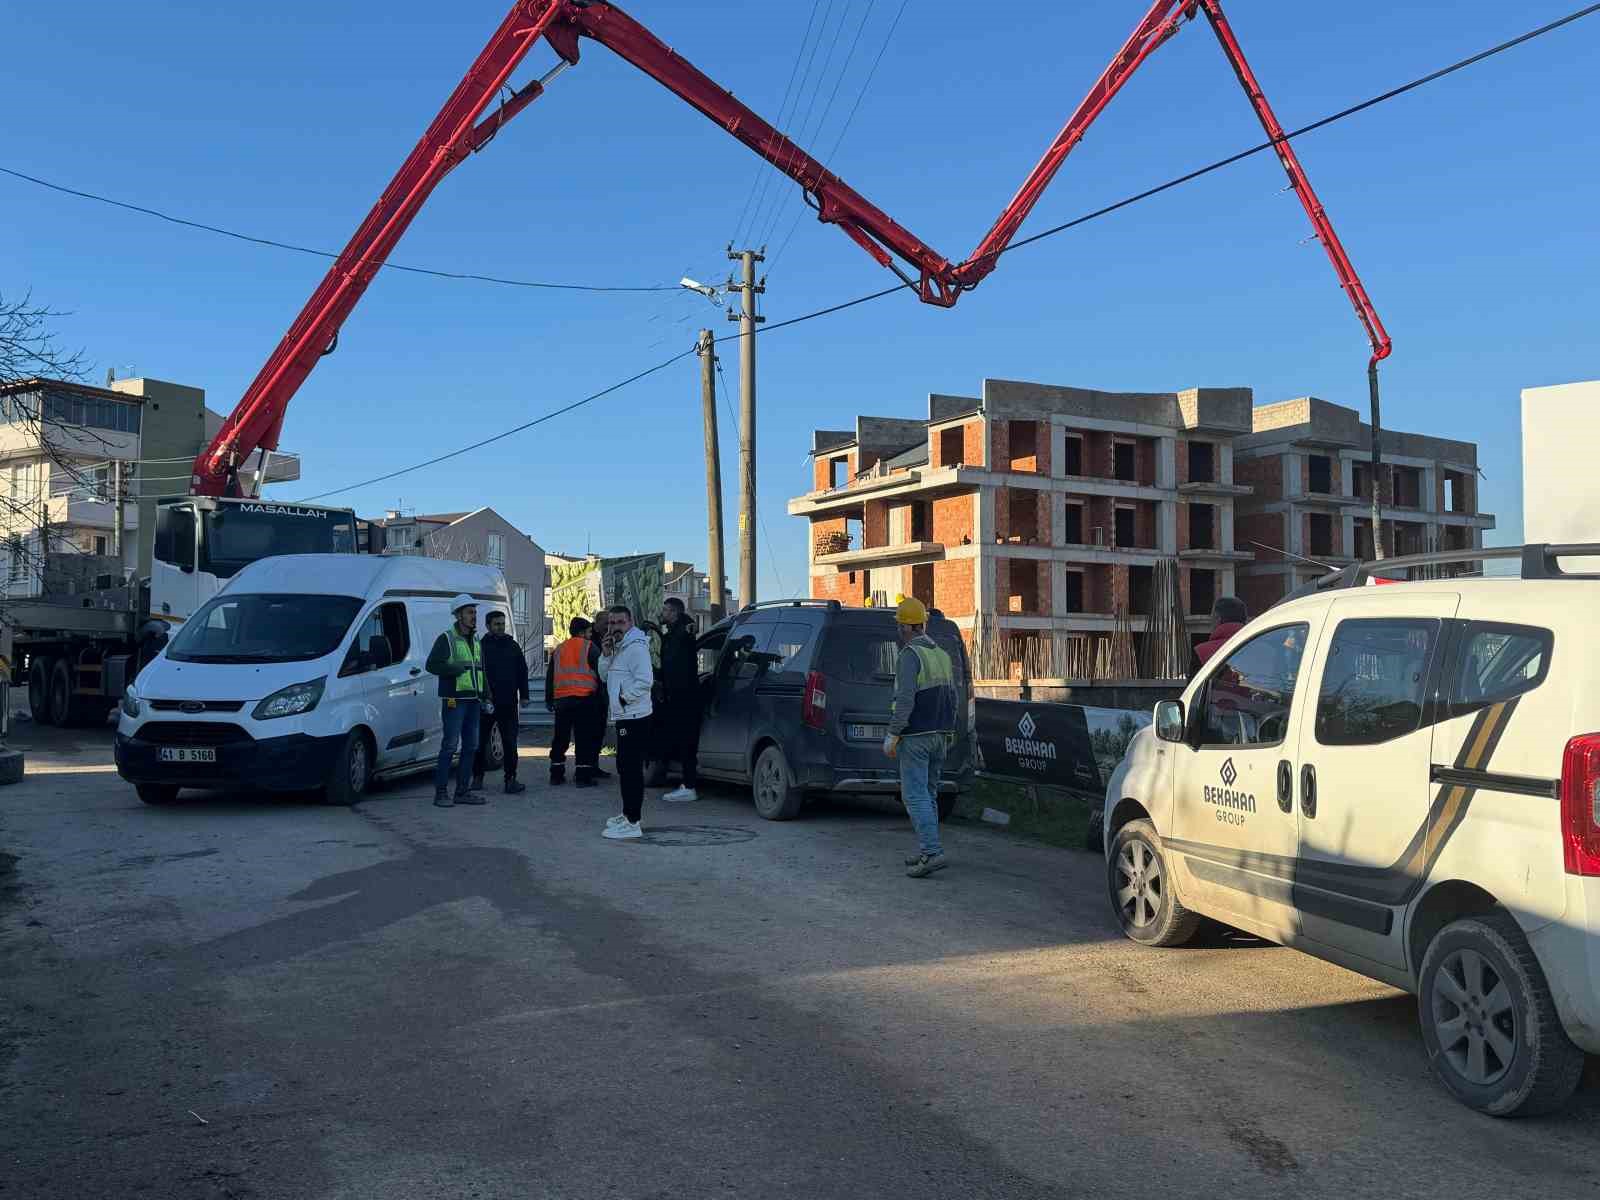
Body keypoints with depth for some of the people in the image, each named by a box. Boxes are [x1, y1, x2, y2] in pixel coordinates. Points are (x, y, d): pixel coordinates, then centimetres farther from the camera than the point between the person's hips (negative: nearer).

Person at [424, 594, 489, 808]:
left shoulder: (476, 641, 18)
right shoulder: (446, 639, -4)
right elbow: (431, 665, -14)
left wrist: (486, 695, 14)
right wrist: (459, 668, -18)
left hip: (473, 701, 7)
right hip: (454, 700, -7)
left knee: (470, 746, 8)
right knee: (450, 745, -8)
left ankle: (463, 791, 15)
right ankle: (441, 792, -2)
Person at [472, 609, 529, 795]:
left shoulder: (512, 646, 10)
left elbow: (522, 671, 14)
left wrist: (524, 695, 7)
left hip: (508, 703, 2)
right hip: (485, 703, -2)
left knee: (510, 742, 0)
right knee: (480, 741, 8)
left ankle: (511, 779, 3)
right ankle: (477, 778, 19)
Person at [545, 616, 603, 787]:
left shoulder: (559, 649, 16)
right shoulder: (590, 647, -1)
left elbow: (550, 676, 18)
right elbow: (600, 672, -2)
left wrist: (549, 700, 23)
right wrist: (602, 694, 7)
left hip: (561, 698, 5)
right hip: (584, 698, -5)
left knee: (560, 738, 12)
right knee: (584, 738, -2)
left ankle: (556, 775, 13)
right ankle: (583, 776, -4)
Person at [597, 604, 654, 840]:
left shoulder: (636, 647, -14)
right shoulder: (619, 648, 17)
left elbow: (645, 680, -23)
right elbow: (604, 675, 18)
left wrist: (625, 698, -16)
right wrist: (606, 654, 3)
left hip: (634, 717, -11)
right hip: (624, 717, 11)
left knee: (631, 769, -11)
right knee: (625, 768, 19)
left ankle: (632, 823, -11)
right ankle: (628, 814, 31)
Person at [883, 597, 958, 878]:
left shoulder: (910, 655, -13)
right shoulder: (942, 655, 13)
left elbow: (905, 699, -21)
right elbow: (952, 699, 18)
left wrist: (893, 735, -17)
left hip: (916, 737, -8)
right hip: (940, 735, 9)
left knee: (915, 795, -8)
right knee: (928, 793, 14)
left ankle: (932, 852, -16)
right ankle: (927, 850, 17)